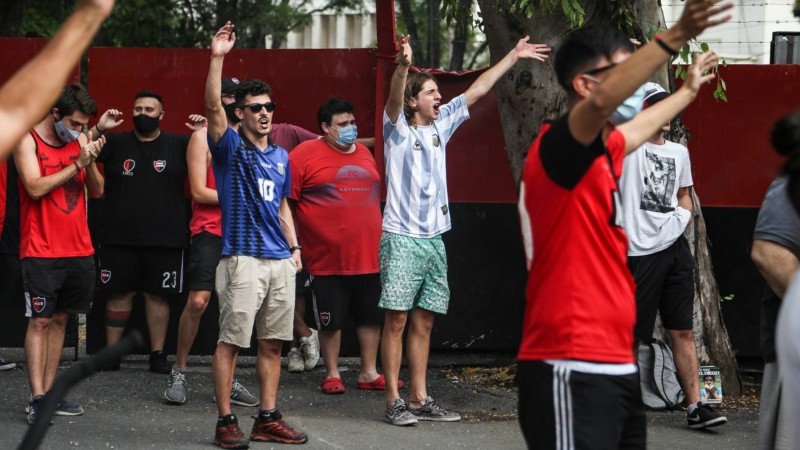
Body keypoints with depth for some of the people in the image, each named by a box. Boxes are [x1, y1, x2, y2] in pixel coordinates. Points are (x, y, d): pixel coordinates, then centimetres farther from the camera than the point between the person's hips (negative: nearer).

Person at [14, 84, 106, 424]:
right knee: (40, 321, -6)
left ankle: (49, 392, 14)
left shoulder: (80, 141, 9)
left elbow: (96, 192, 8)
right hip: (42, 251, -5)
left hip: (78, 250, 6)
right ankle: (37, 399, -7)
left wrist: (91, 162, -10)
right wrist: (77, 163, -18)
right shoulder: (28, 140, -6)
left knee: (60, 319, 9)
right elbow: (35, 187, -18)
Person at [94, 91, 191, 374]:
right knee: (119, 293, 5)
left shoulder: (179, 145, 5)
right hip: (119, 238, 1)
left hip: (164, 240, -1)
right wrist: (98, 129, -12)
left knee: (157, 295, 3)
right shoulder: (116, 143, 9)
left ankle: (158, 354, 9)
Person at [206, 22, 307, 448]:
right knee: (230, 342, -5)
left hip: (280, 261, 6)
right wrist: (217, 59, -28)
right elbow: (213, 108, -18)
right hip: (242, 259, -6)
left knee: (272, 344, 9)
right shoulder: (230, 148, -2)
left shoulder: (280, 156, 16)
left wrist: (295, 247, 14)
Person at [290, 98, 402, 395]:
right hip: (328, 258, -5)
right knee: (330, 320, 4)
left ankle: (369, 373, 19)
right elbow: (286, 203, -8)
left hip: (369, 256, 5)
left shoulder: (364, 154, 12)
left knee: (372, 316, 9)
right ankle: (332, 375, 17)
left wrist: (383, 242, 23)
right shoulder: (304, 155, -7)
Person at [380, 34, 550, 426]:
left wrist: (513, 56, 19)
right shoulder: (398, 129, -4)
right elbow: (393, 99, -25)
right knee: (396, 320, -6)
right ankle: (394, 401, -5)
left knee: (423, 321, 9)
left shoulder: (441, 123, 13)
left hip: (433, 239, 7)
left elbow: (478, 89, 18)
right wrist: (403, 66, -44)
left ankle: (420, 400, 13)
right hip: (402, 238, -7)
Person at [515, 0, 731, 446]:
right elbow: (600, 102, -34)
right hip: (571, 371, -10)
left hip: (614, 365, 10)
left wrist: (688, 91, 57)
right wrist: (676, 36, -45)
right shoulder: (559, 149, -12)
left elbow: (637, 126, 41)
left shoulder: (601, 154, 16)